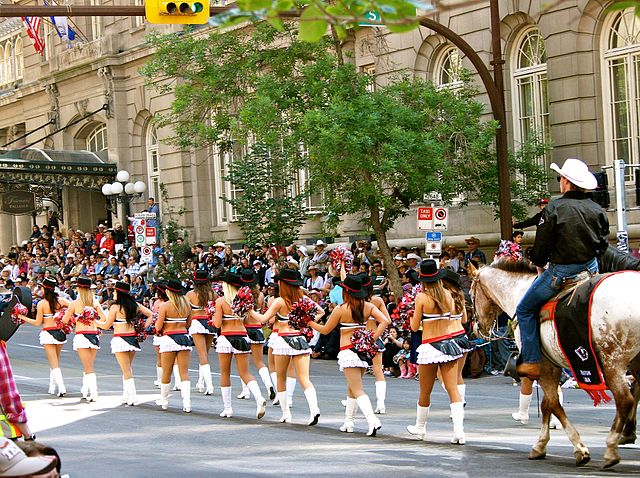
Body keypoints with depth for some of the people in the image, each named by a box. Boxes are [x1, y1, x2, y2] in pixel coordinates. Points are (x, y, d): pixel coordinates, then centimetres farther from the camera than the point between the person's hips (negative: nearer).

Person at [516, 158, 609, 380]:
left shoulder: (555, 208, -11)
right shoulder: (597, 210, 4)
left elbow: (541, 245, -8)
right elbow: (603, 244, 11)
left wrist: (538, 262, 12)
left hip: (561, 270, -6)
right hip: (591, 268, 6)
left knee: (525, 309, 8)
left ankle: (532, 362, 4)